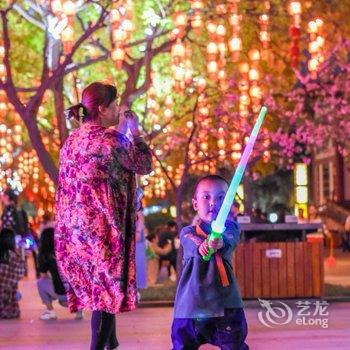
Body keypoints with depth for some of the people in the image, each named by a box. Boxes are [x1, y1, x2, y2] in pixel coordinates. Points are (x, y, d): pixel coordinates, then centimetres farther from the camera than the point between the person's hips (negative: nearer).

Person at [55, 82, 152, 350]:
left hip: (75, 225, 9)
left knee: (96, 286, 17)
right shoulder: (110, 139, -15)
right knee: (109, 287, -2)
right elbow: (145, 165, -4)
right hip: (103, 225, -9)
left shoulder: (73, 140, 10)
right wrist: (133, 131, 3)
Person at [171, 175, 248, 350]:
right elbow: (192, 245, -17)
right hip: (191, 304, 0)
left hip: (226, 304, 0)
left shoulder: (230, 228, 5)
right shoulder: (188, 232, 6)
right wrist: (201, 246, -42)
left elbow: (230, 241, -18)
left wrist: (220, 242, -43)